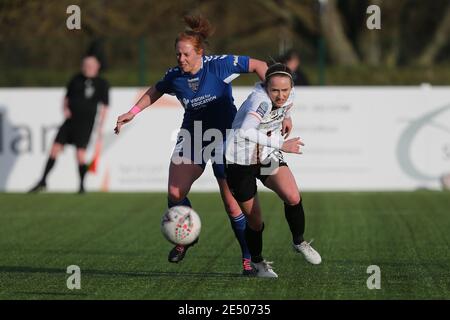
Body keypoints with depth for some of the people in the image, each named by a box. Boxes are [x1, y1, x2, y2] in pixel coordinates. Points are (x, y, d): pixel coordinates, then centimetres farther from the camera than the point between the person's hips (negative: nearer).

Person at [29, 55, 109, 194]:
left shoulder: (102, 84, 1)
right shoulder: (76, 79, 11)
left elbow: (104, 106, 0)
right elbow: (67, 97, 21)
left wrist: (100, 126, -7)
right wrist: (65, 108, 1)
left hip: (86, 123, -4)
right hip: (71, 120, 4)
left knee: (80, 153, -12)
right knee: (55, 148, -1)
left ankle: (82, 186, 4)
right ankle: (43, 181, 6)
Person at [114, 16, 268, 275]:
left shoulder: (220, 65, -19)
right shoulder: (175, 76, -8)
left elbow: (258, 66, -10)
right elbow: (155, 91, 15)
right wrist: (133, 113, 13)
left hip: (225, 138, -4)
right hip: (192, 136, 4)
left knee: (232, 203, -6)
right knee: (175, 193, -12)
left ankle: (249, 259, 8)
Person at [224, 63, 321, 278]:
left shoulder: (288, 97, -7)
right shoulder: (261, 100, -30)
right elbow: (244, 132, -47)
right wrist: (281, 144, -46)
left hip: (269, 157, 5)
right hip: (241, 161, -5)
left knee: (293, 198, -20)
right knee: (254, 221, 2)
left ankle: (299, 242, 6)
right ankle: (257, 261, 31)